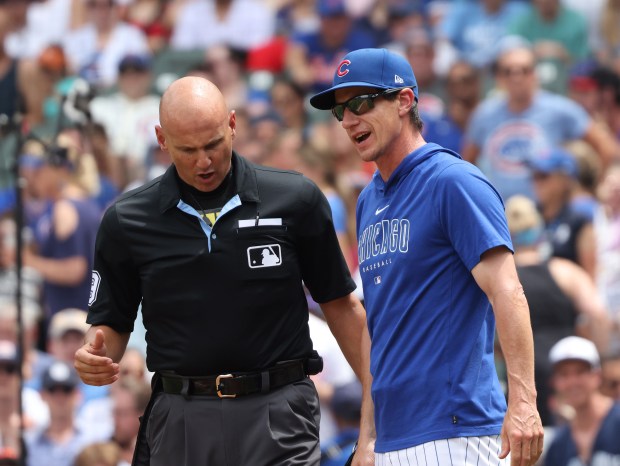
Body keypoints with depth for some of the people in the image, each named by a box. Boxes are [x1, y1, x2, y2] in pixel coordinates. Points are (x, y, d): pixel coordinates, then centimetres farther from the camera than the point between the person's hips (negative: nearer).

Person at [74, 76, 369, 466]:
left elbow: (340, 304, 8)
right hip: (180, 416, 2)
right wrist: (95, 357, -11)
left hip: (278, 418, -2)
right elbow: (112, 323, 12)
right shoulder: (126, 222, 3)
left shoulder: (296, 200, 0)